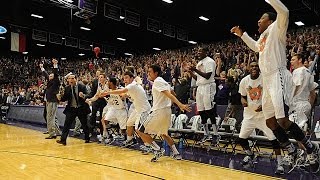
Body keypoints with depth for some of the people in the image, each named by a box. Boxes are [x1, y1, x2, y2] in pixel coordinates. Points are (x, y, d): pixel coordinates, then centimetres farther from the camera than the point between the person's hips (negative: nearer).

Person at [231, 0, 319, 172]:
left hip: (279, 78, -9)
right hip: (267, 80, 9)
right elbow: (255, 47, 44)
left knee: (282, 121, -19)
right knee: (271, 122, 11)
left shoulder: (276, 29, -2)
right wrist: (242, 34, 39)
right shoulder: (263, 37, 21)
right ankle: (291, 152, 27)